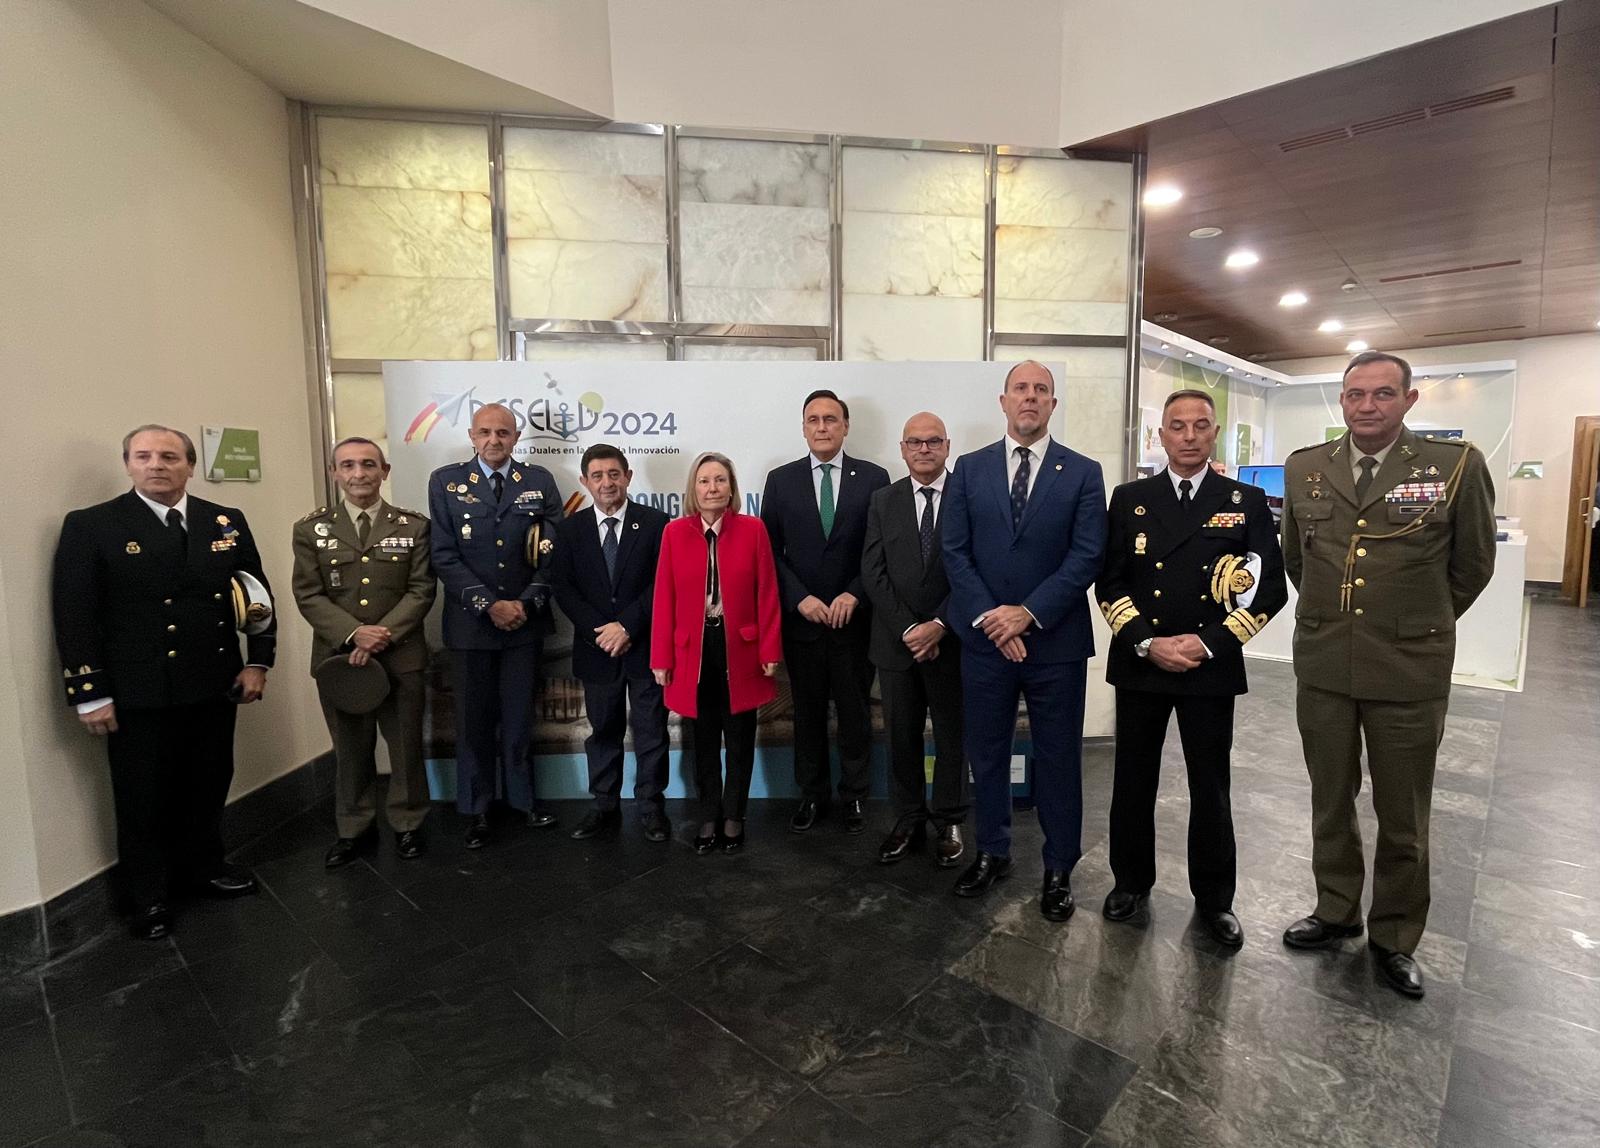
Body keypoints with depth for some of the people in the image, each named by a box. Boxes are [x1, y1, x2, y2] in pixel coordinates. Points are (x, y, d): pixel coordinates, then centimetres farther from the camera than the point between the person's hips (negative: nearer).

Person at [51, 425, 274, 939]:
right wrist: (90, 694, -11)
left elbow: (259, 593, 8)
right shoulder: (90, 526, -5)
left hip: (215, 685, 3)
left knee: (209, 787, 16)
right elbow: (74, 615, -7)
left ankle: (202, 866, 37)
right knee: (144, 798, 11)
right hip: (138, 693, -3)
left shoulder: (227, 523, 5)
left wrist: (257, 661, 1)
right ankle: (148, 897, 30)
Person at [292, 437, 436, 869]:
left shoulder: (413, 526, 1)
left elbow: (421, 591, -5)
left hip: (401, 656, -1)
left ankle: (407, 825, 26)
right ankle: (354, 830, 29)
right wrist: (354, 634, -17)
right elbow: (308, 596, -2)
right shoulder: (310, 529, 4)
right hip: (338, 657, 1)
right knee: (350, 750, 13)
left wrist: (382, 637, -16)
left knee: (406, 745, 8)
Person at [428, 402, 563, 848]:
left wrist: (528, 602, -10)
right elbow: (445, 555, -5)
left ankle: (522, 795, 27)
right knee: (474, 719, 9)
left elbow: (556, 550, 0)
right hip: (471, 622, 0)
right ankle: (477, 808, 24)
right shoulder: (445, 481, 0)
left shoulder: (539, 481, 3)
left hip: (525, 620, 1)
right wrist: (488, 605, -13)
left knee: (519, 715, 11)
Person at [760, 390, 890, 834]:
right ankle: (812, 794, 28)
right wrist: (800, 599, -10)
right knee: (807, 712, 12)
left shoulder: (874, 477, 1)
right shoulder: (781, 480, 3)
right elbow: (770, 550, 1)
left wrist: (854, 595, -12)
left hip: (855, 618, -1)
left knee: (855, 711, 11)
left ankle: (854, 796, 27)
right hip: (801, 618, 1)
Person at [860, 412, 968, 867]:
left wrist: (939, 626, -14)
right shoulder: (883, 501, 5)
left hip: (952, 640, -2)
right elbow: (874, 573, -1)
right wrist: (908, 630, -11)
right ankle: (908, 821, 26)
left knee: (952, 736, 11)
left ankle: (949, 822, 27)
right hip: (897, 640, 2)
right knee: (901, 736, 11)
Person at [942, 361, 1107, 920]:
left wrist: (1029, 614, -15)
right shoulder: (969, 469, 5)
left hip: (1056, 642, -1)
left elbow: (1086, 556, -7)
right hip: (984, 639, 2)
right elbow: (954, 552, -1)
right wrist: (988, 617, -12)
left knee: (1058, 759, 10)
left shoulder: (1083, 472, 1)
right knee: (986, 754, 13)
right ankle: (992, 852, 33)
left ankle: (1059, 868, 27)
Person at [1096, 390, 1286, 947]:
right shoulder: (1129, 499, 4)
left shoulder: (1247, 501, 2)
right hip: (1139, 664, 1)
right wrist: (1147, 643, -12)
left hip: (1212, 667, -1)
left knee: (1210, 787, 11)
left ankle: (1214, 896, 29)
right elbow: (1109, 582, 1)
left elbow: (1271, 588, -2)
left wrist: (1207, 644, -12)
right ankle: (1131, 880, 31)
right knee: (1133, 780, 11)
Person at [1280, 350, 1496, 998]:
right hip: (1322, 666, 3)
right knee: (1330, 802, 17)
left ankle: (1394, 937, 31)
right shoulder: (1305, 469, 2)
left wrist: (1422, 625, 12)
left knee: (1403, 816, 12)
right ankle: (1336, 911, 36)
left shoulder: (1457, 466, -7)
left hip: (1409, 672, -2)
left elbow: (1472, 566, 5)